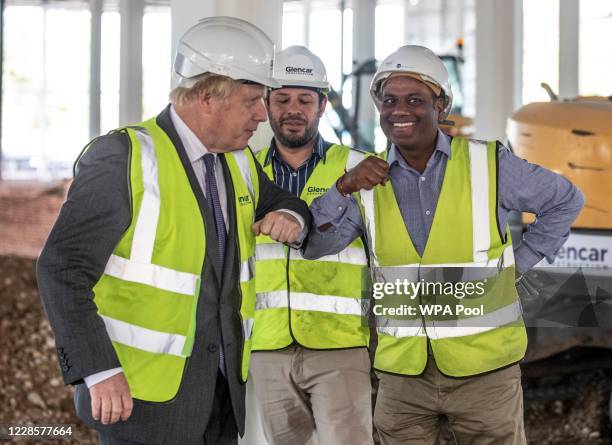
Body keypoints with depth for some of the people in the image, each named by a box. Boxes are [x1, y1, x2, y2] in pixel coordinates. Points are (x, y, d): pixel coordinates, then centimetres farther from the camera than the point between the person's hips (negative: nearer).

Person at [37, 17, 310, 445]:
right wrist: (98, 372, -23)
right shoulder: (124, 157, -13)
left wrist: (290, 217, 2)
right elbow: (63, 269, -15)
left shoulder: (240, 164, 9)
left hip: (223, 389, 7)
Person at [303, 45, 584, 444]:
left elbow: (565, 201, 9)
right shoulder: (369, 179, 4)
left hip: (484, 365, -2)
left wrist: (519, 262, 3)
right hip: (401, 367, 2)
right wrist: (344, 188, -16)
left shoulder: (489, 164, -3)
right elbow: (313, 245, -3)